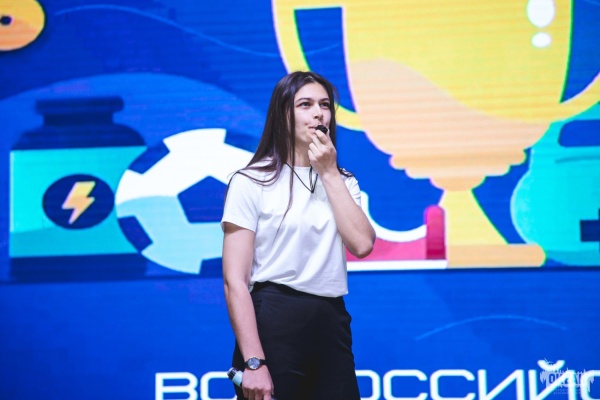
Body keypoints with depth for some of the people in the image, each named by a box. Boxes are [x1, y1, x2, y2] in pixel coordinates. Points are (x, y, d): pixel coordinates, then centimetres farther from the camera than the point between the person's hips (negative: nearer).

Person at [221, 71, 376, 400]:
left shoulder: (343, 182, 13)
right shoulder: (252, 181, -3)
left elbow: (362, 245, -6)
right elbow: (235, 281, -10)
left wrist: (329, 174, -6)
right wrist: (253, 363, -18)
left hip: (331, 324, 5)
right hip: (273, 323, -5)